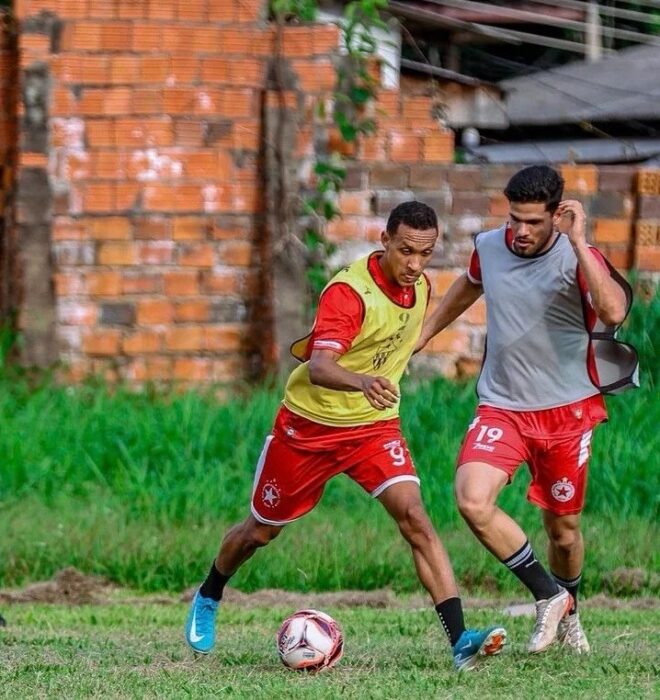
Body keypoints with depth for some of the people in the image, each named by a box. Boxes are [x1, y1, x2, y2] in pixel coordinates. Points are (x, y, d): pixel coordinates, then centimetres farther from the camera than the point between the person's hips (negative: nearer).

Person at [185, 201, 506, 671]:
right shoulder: (349, 292, -28)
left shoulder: (420, 288, -5)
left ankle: (460, 640, -27)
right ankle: (207, 601, 45)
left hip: (374, 425, 4)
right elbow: (319, 368, -43)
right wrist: (362, 381, -61)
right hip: (310, 424, -4)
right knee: (261, 531, 15)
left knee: (414, 517, -20)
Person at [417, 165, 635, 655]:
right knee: (473, 501, -22)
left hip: (566, 410, -2)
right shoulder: (489, 247, -2)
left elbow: (613, 312, -35)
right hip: (502, 407, 2)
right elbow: (468, 287, 23)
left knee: (563, 527, 9)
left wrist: (578, 243, -36)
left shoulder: (578, 257, -15)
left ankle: (567, 614, 40)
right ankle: (549, 595, -5)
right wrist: (421, 335, 29)